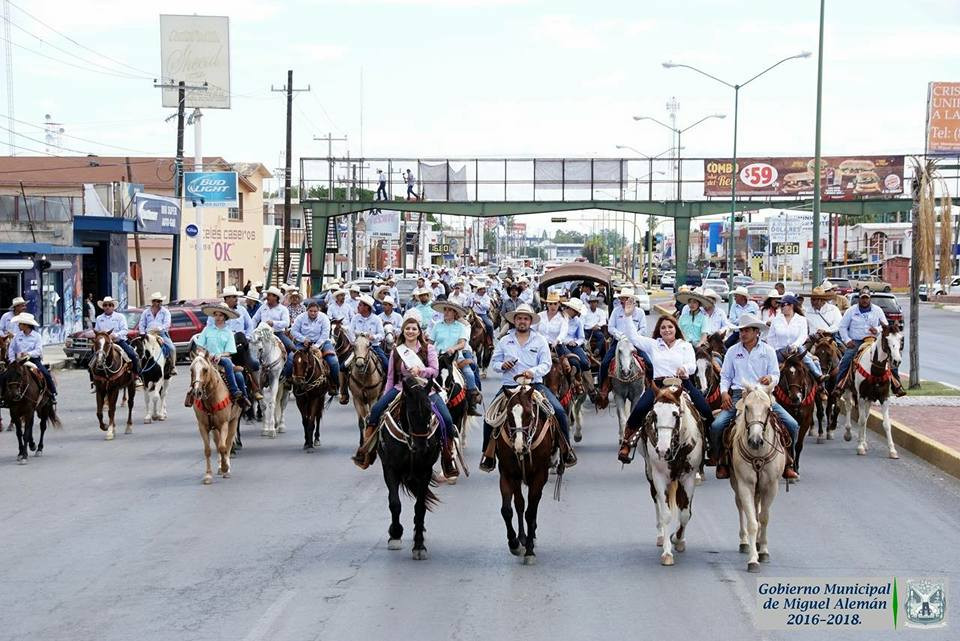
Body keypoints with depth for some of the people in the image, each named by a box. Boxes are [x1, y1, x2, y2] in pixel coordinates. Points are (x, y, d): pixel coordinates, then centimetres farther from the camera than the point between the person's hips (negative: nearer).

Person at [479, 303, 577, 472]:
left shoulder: (540, 340, 6)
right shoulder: (504, 341, 10)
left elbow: (546, 364, 0)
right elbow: (493, 362, 13)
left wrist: (533, 372, -20)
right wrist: (502, 365, -10)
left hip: (534, 384, -1)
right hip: (509, 385, 1)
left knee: (559, 412, -16)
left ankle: (566, 449, 2)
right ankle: (488, 453, 3)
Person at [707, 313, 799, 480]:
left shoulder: (768, 351, 7)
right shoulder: (733, 351, 9)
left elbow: (776, 374, 3)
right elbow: (725, 376, 12)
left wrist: (770, 378, -20)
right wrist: (724, 392, -6)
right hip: (739, 395, 0)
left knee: (792, 425, -16)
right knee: (716, 426, -20)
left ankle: (787, 464, 1)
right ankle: (722, 463, 1)